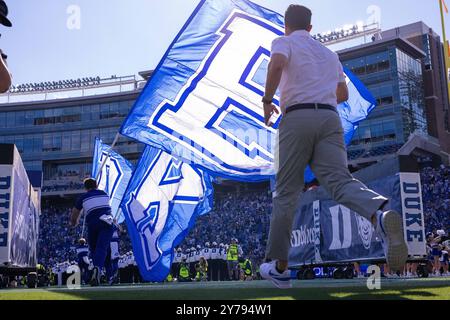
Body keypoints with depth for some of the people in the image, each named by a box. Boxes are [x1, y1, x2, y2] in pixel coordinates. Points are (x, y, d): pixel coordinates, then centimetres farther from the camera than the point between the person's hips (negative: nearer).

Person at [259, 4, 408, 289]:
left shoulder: (284, 42, 11)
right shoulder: (329, 53, 28)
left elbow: (277, 65, -13)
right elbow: (343, 95, 33)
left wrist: (267, 100, -3)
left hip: (297, 117, -4)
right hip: (330, 118, 4)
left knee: (287, 193, 2)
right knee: (340, 179, -13)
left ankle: (279, 267, 7)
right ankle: (381, 215, -46)